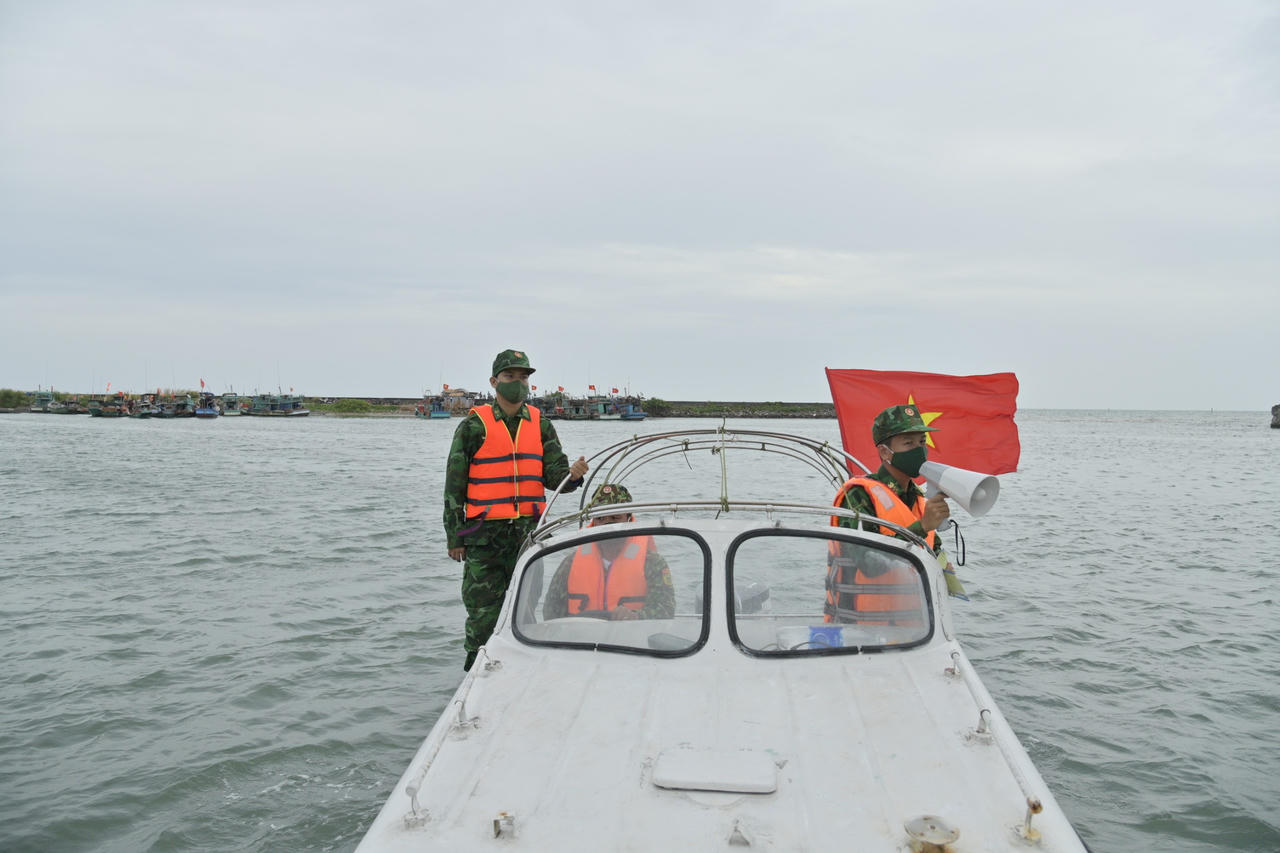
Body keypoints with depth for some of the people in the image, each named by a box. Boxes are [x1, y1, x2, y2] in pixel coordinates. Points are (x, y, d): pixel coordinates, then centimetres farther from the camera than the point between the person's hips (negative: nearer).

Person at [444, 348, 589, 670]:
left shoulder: (540, 424, 10)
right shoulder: (474, 426, -2)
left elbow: (554, 474, 5)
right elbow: (454, 484, -1)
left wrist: (572, 474, -20)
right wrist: (454, 537, -4)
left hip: (529, 530, 4)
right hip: (485, 533, -4)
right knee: (484, 611, -1)